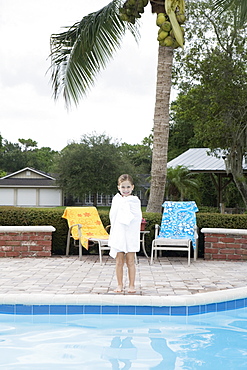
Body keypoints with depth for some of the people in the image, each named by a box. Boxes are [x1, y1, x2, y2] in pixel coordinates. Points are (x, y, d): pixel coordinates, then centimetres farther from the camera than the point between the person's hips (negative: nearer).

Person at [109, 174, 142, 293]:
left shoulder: (135, 201, 0)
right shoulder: (116, 200, 6)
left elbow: (137, 218, -2)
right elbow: (113, 216, 4)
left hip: (131, 235, -2)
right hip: (118, 233, 2)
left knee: (130, 261, 2)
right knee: (119, 261, 5)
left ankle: (131, 285, 10)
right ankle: (119, 285, 15)